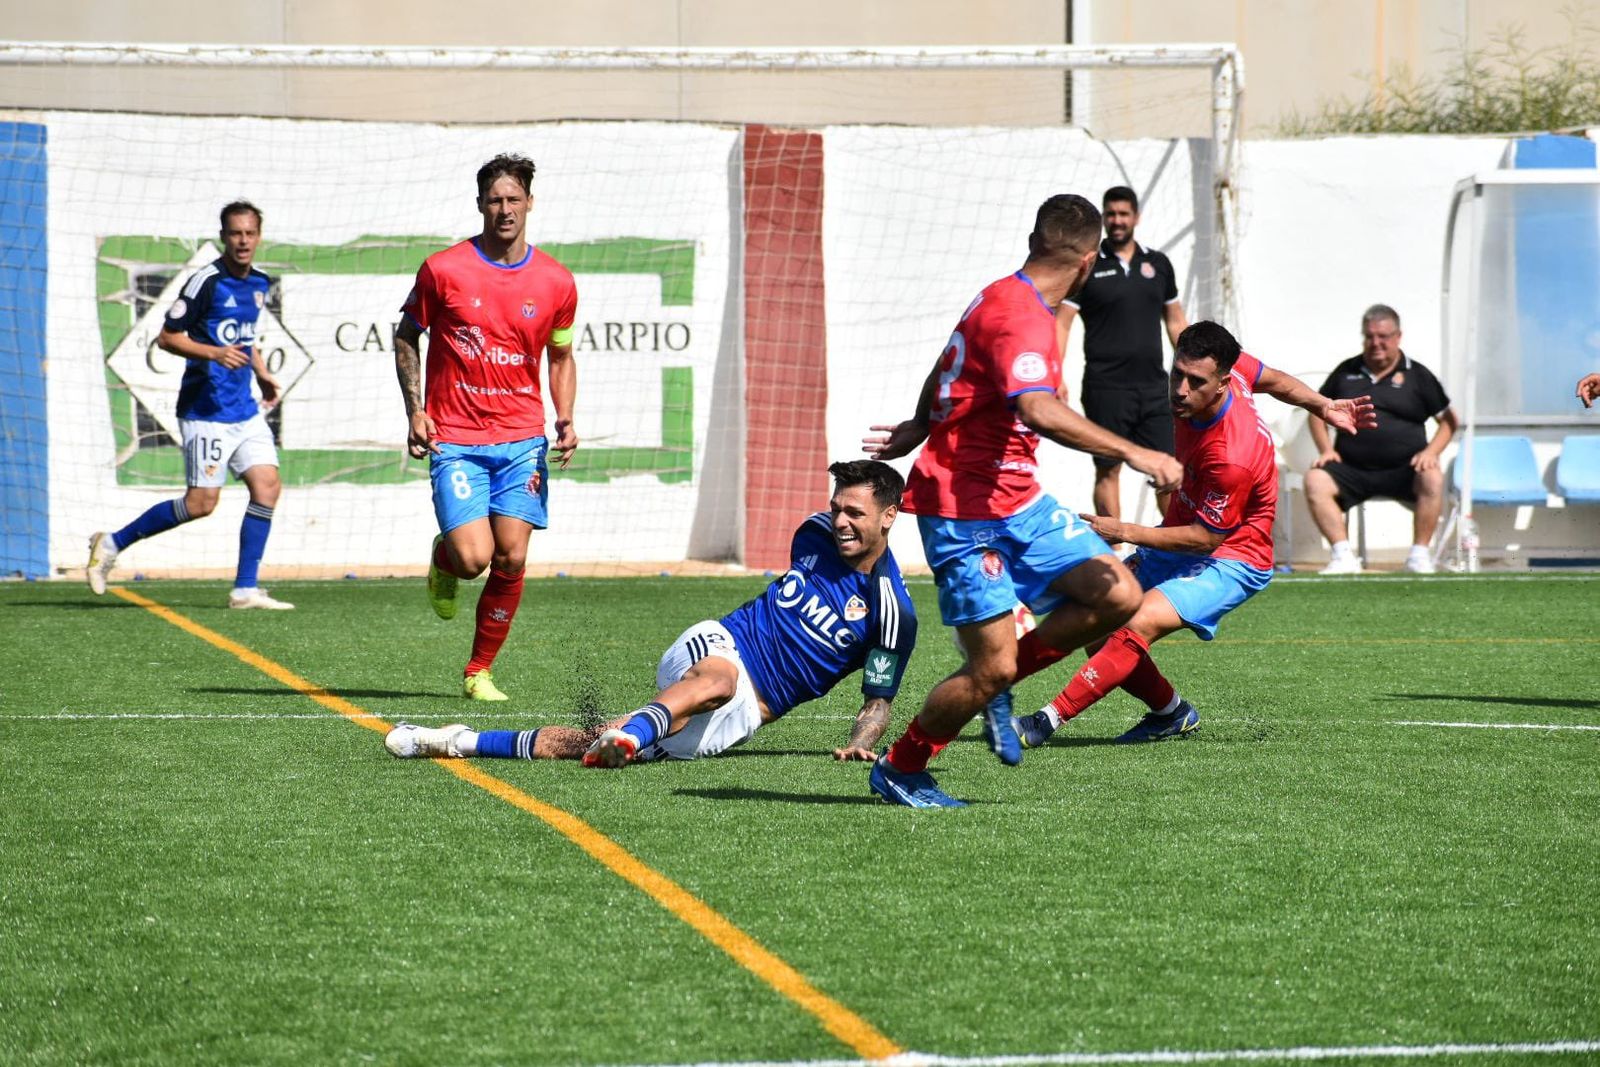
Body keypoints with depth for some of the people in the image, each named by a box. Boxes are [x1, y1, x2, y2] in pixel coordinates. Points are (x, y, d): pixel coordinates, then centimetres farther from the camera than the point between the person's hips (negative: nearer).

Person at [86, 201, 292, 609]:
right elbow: (167, 336, -12)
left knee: (267, 484, -5)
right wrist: (214, 353, -25)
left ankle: (246, 590, -1)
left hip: (244, 409, 7)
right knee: (201, 503, -8)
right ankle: (112, 544, 8)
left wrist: (262, 374, 18)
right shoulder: (206, 282, -12)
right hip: (206, 410, -7)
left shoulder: (259, 284, 12)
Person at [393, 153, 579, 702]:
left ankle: (479, 670, 11)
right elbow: (406, 337, 9)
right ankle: (443, 558, 23)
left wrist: (565, 420, 2)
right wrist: (415, 410, -3)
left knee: (511, 559, -6)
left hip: (522, 438, 2)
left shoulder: (556, 282, 3)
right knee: (473, 557, -15)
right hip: (455, 439, -2)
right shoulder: (443, 270, -4)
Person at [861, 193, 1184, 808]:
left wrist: (917, 429, 44)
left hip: (1017, 501, 10)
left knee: (1118, 597, -4)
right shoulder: (1021, 315, -20)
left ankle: (994, 684, 12)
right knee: (992, 667, -10)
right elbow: (1037, 411, -37)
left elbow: (943, 376, 29)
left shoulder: (1002, 299, 12)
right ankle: (898, 771, 11)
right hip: (966, 509, -10)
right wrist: (1132, 453, -38)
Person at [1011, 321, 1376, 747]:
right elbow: (1275, 380, 7)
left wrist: (1125, 532, -20)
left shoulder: (1231, 459, -34)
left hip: (1228, 558, -9)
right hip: (1181, 536, 9)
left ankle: (1047, 722, -28)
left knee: (1139, 625, -29)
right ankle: (1171, 713, 24)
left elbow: (1206, 538, -22)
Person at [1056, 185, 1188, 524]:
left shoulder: (1158, 264, 11)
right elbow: (1061, 323, -2)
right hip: (1106, 388, -3)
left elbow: (1175, 321, 19)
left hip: (1154, 385, 3)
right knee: (1108, 470, 1)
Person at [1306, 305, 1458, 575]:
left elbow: (1448, 419, 11)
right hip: (1352, 469, 2)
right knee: (1315, 480, -27)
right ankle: (1344, 555, -26)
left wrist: (1431, 451, -6)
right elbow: (1318, 410, 22)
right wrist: (1325, 449, 5)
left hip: (1403, 470, -2)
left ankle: (1419, 556, -22)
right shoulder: (1346, 372, 15)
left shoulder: (1417, 375, 9)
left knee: (1433, 479, -33)